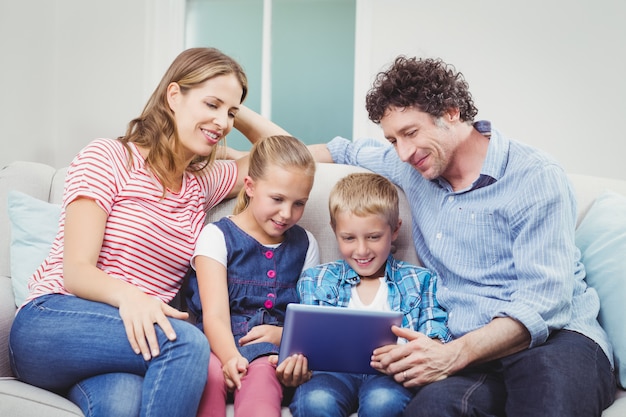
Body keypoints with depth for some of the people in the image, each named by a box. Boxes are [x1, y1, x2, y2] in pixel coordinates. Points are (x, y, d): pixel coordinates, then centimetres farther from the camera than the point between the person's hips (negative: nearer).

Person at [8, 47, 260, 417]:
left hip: (141, 332, 4)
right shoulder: (107, 158, -1)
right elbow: (76, 271, -9)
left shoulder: (203, 183, 17)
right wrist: (127, 295, -30)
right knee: (187, 343, -33)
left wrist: (238, 114, 15)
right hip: (49, 324, -3)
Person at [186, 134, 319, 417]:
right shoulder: (217, 236, 3)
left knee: (260, 373, -35)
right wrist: (231, 358, -30)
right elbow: (215, 316, -9)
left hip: (271, 351, 2)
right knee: (210, 372, -37)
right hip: (219, 345, -1)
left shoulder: (304, 245, 14)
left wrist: (286, 334, -9)